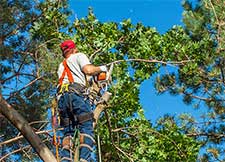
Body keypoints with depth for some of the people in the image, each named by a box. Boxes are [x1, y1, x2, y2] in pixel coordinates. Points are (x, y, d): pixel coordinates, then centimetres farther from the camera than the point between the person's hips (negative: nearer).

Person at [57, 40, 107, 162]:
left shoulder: (61, 66, 36)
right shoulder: (78, 56, 17)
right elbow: (88, 70, -3)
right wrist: (101, 69, 15)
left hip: (61, 97, 6)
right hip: (76, 94, -6)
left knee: (68, 130, 7)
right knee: (86, 127, -12)